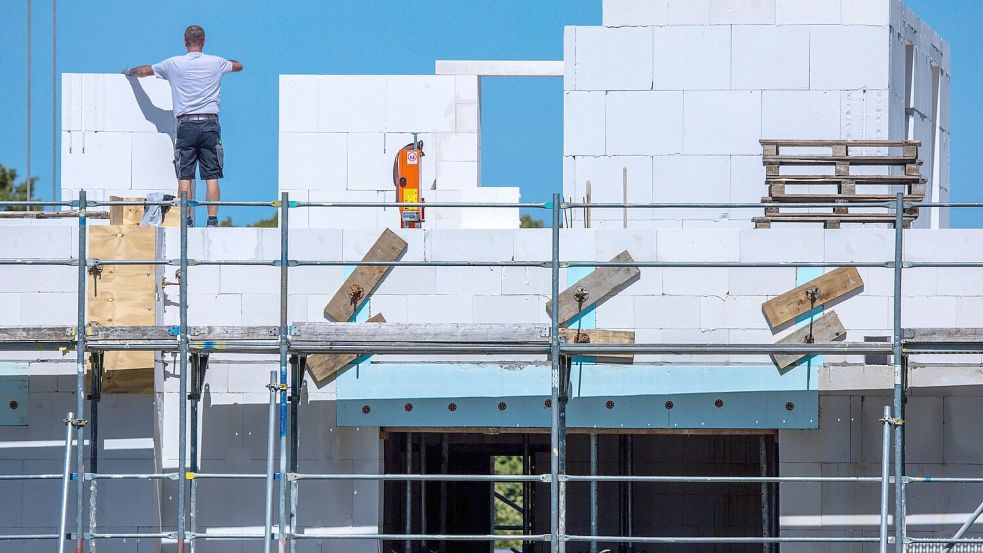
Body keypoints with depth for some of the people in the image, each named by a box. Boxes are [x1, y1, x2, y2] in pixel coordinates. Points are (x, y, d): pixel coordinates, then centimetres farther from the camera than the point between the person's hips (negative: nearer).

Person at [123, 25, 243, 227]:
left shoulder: (174, 64, 3)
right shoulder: (216, 63, 7)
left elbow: (144, 71, 17)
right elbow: (238, 66, 28)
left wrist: (129, 72, 38)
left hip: (186, 125, -1)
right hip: (210, 124, 1)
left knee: (185, 176, 0)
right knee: (212, 176, 0)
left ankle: (186, 220, -6)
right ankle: (212, 220, -6)